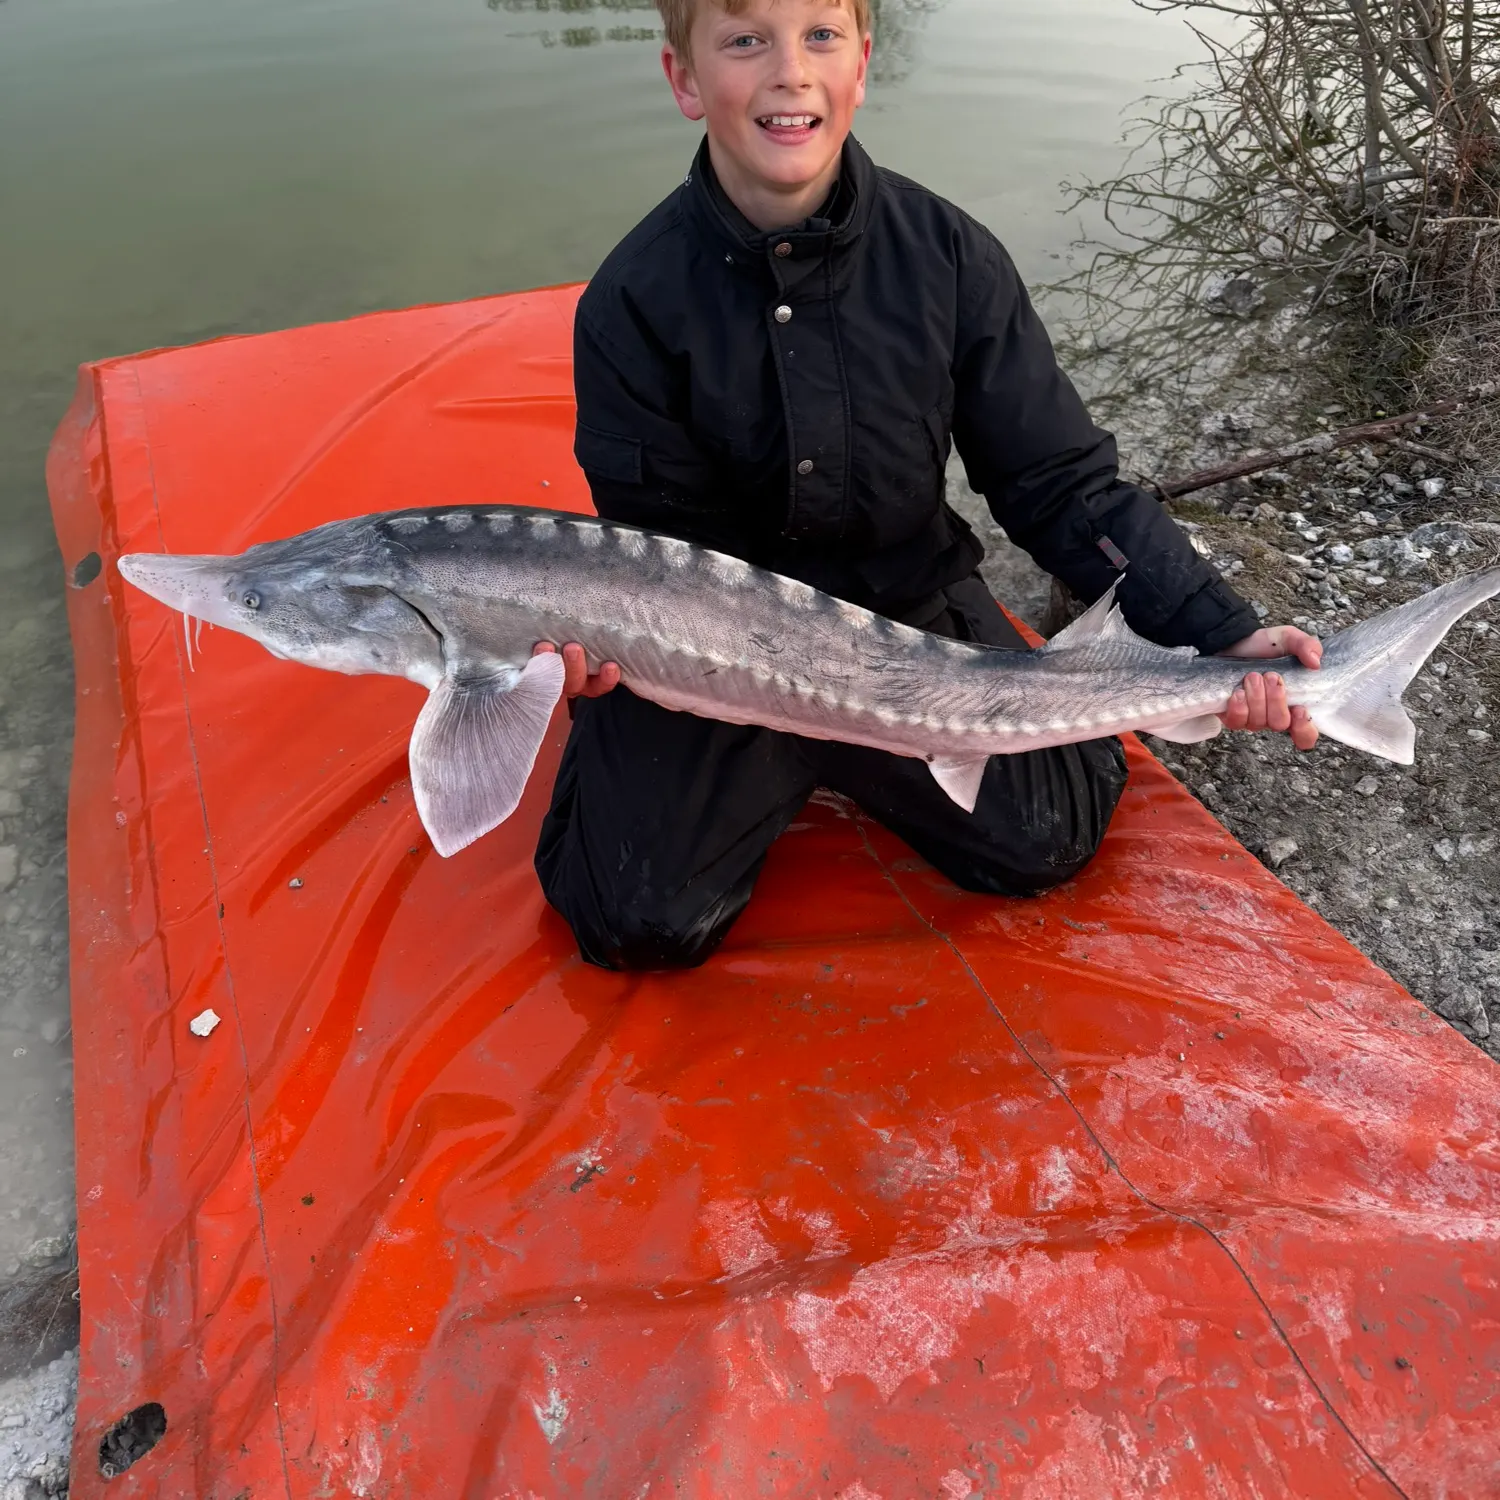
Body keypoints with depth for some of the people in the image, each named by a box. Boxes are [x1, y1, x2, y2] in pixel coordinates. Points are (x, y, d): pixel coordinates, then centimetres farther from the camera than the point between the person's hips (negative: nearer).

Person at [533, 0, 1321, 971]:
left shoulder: (951, 256, -11)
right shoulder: (635, 304, -15)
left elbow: (1060, 482, -9)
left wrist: (1220, 634, -18)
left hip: (913, 609, 3)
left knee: (1048, 843, -8)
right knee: (644, 922, -13)